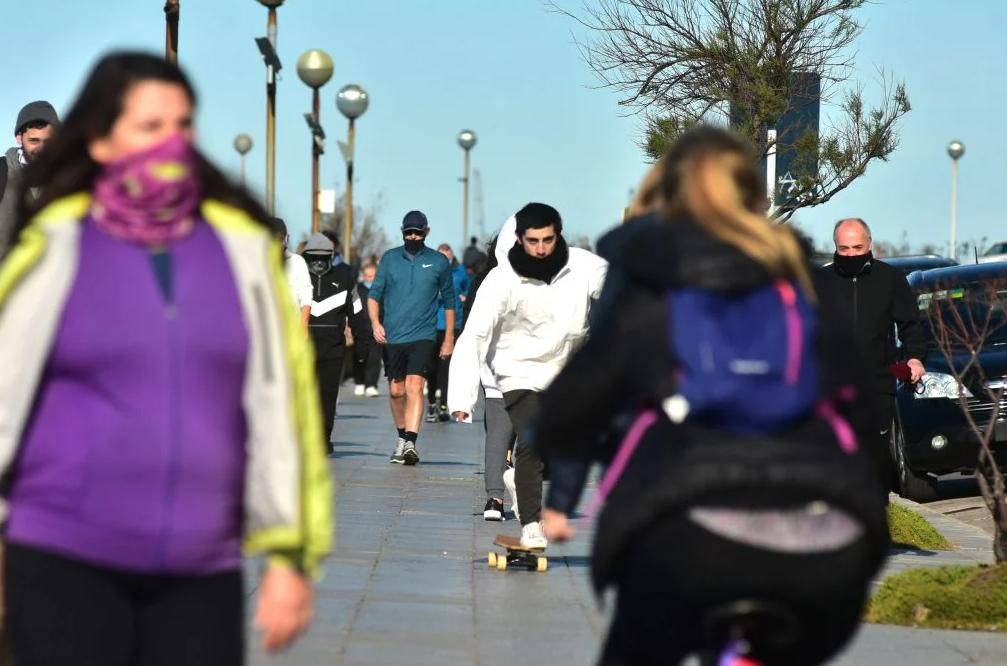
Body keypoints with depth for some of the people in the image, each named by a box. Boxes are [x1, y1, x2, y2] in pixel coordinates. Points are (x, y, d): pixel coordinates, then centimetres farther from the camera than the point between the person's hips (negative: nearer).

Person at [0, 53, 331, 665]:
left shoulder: (241, 246, 4)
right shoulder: (55, 247, -2)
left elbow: (279, 403, 5)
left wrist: (289, 555, 3)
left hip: (202, 571, 2)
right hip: (64, 563, -2)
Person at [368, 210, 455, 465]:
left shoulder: (439, 262, 5)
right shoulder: (390, 259, 7)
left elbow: (448, 301, 13)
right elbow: (374, 294, 8)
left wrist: (449, 339, 13)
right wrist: (375, 322, -9)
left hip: (423, 336, -3)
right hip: (392, 337, 3)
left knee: (414, 387, -18)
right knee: (396, 391, 10)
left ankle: (410, 443, -27)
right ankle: (402, 438, 29)